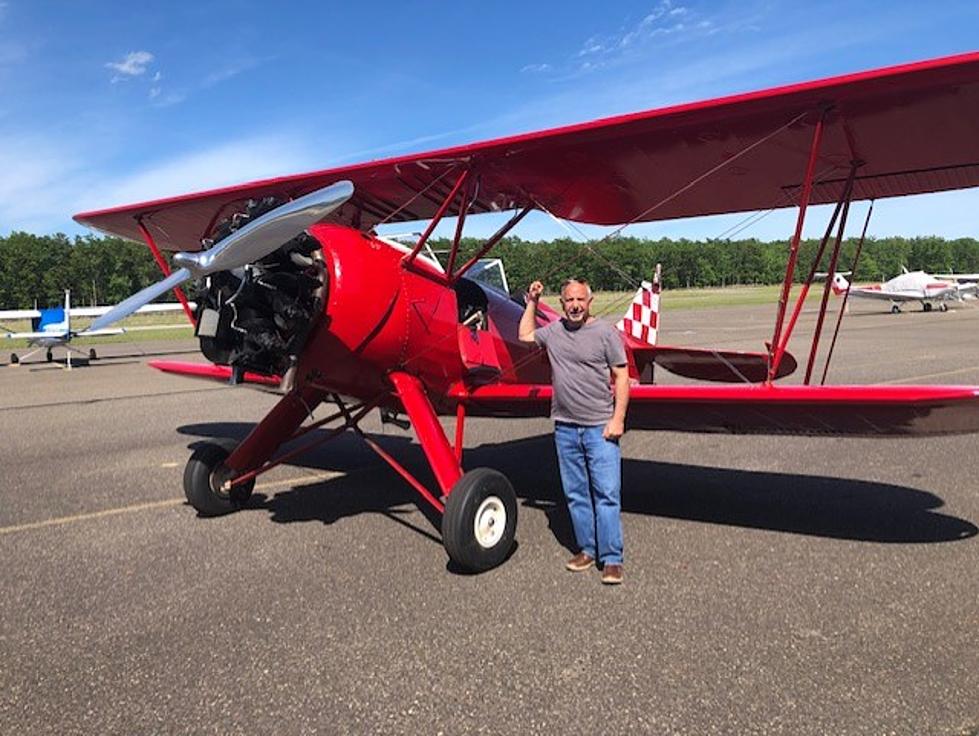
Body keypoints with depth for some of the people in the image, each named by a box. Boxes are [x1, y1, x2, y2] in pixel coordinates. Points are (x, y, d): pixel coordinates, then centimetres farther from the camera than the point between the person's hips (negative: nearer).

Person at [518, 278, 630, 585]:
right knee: (575, 493, 11)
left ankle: (611, 559, 3)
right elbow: (525, 336, 29)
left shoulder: (605, 332, -5)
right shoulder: (553, 331, 9)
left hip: (600, 427, -5)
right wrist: (532, 303, 19)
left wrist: (618, 419, -11)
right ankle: (587, 549, 23)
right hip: (565, 427, 5)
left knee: (606, 493, -4)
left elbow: (621, 377, -4)